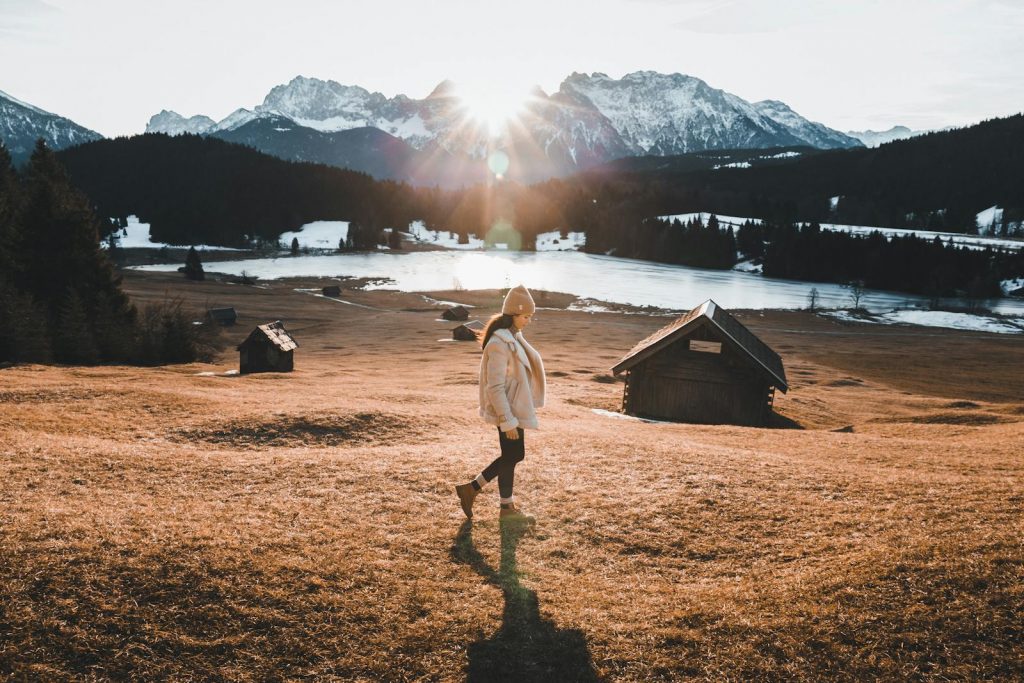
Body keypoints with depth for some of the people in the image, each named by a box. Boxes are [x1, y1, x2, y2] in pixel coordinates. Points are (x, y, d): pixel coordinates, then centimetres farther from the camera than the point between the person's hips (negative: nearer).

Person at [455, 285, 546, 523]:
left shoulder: (513, 336, 8)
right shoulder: (500, 343, -23)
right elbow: (495, 387, -24)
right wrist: (508, 421, -23)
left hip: (515, 408, 10)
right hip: (508, 411, -10)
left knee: (513, 455, 17)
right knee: (512, 456, 5)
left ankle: (471, 489, 24)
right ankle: (507, 508, 21)